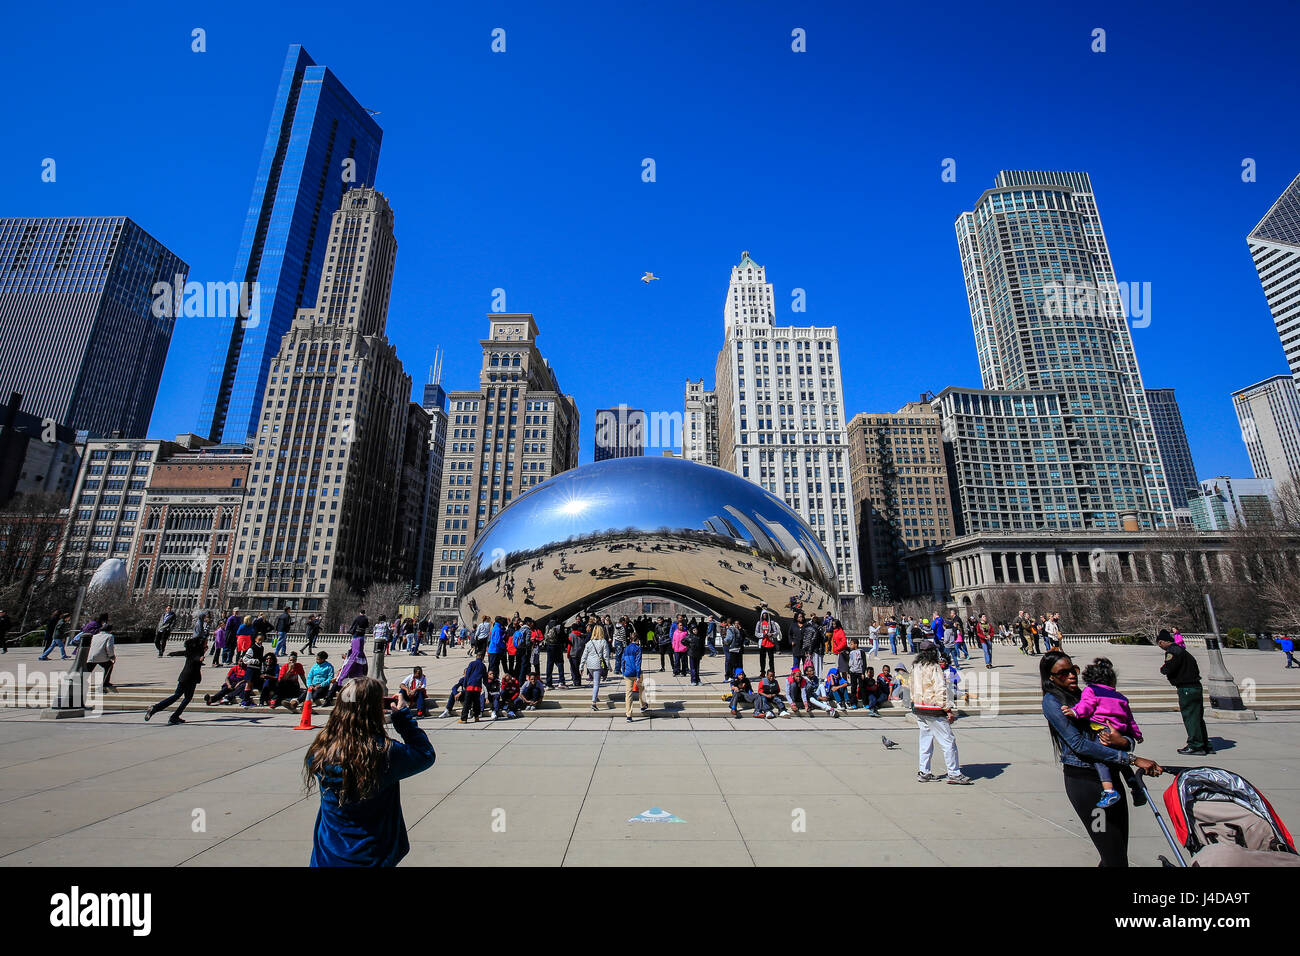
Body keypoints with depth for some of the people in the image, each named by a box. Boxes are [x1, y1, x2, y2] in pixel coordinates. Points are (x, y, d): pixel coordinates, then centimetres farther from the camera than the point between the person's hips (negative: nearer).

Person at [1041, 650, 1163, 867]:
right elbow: (1079, 744, -16)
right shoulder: (1051, 701, -6)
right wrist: (1132, 759, -18)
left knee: (1121, 849, 10)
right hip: (1083, 779, -6)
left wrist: (1123, 741, -12)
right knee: (1115, 856, -6)